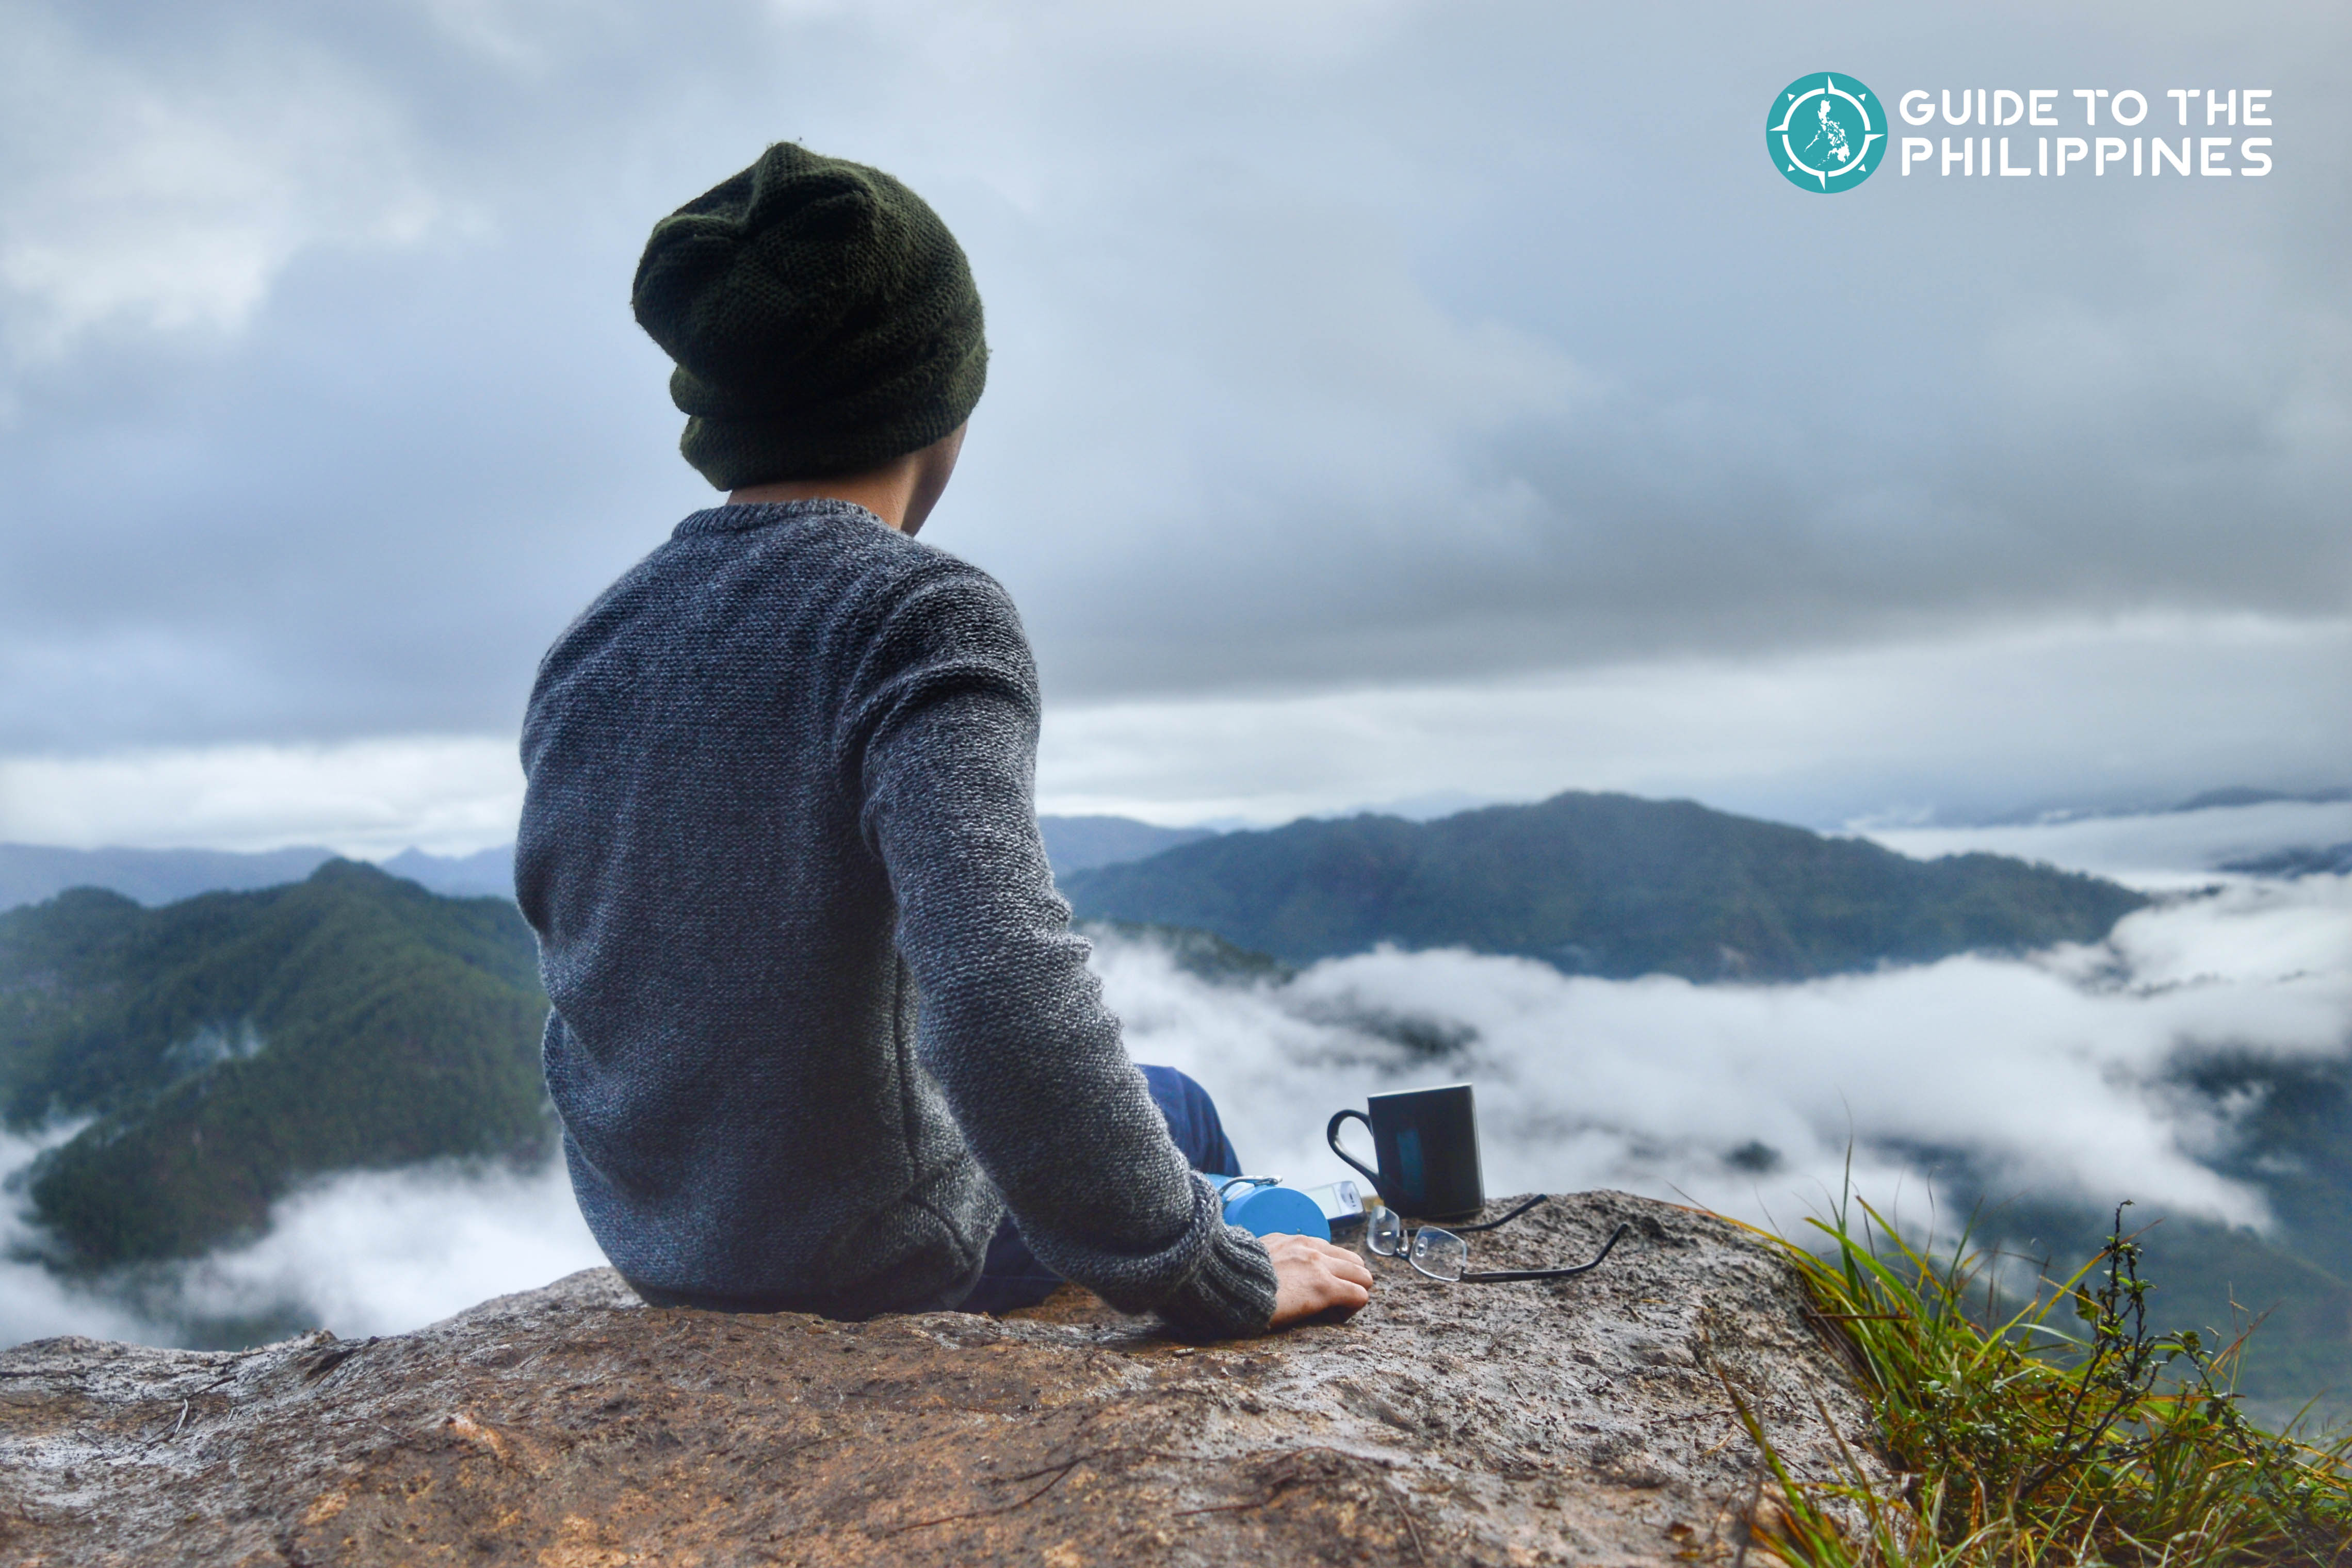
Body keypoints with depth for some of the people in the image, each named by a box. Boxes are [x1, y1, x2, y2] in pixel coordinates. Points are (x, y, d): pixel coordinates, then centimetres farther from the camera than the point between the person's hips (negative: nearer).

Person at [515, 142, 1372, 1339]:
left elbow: (573, 949, 9)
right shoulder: (925, 617, -25)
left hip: (648, 1246, 7)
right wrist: (1214, 1282, -28)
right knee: (1174, 1107, 22)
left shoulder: (582, 650, -2)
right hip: (867, 1269, -6)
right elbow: (1008, 1001, -39)